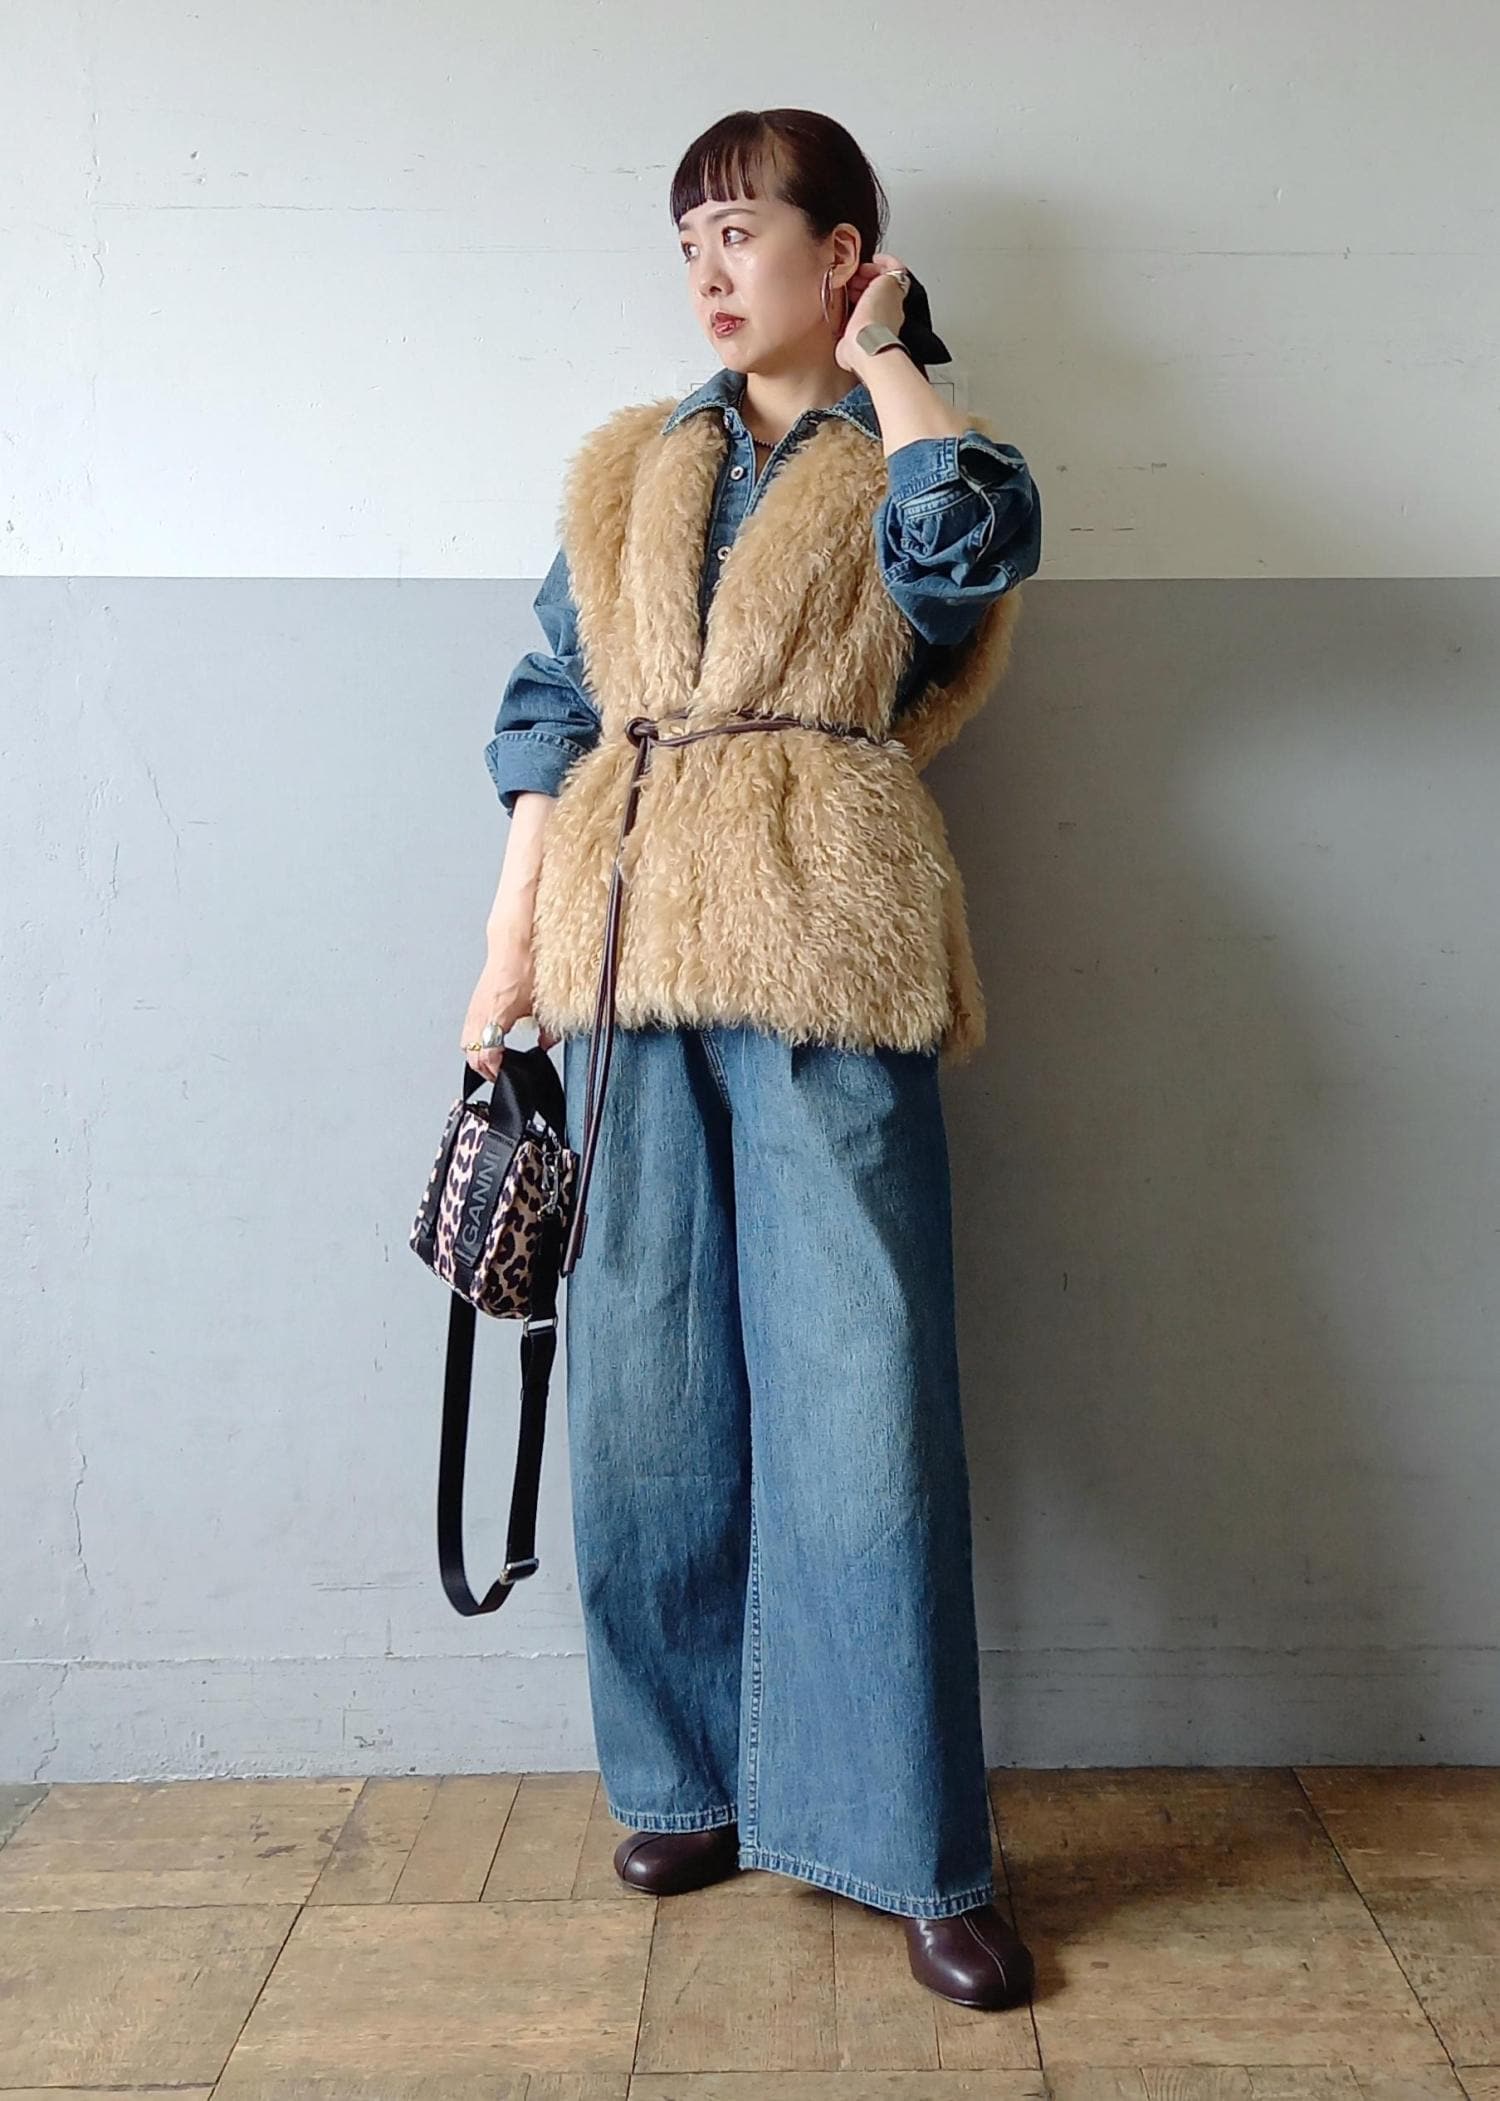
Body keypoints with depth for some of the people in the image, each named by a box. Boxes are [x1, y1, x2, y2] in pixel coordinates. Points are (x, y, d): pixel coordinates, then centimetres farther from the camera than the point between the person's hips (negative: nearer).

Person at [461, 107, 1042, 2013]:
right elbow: (550, 708, 15)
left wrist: (879, 357, 1)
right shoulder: (625, 470, 20)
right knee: (649, 1390, 7)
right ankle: (689, 1779, 24)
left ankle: (911, 1850, 8)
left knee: (859, 1390, -5)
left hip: (826, 949, -4)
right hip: (633, 952, 4)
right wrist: (514, 941, 6)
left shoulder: (898, 467, 10)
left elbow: (974, 538, -16)